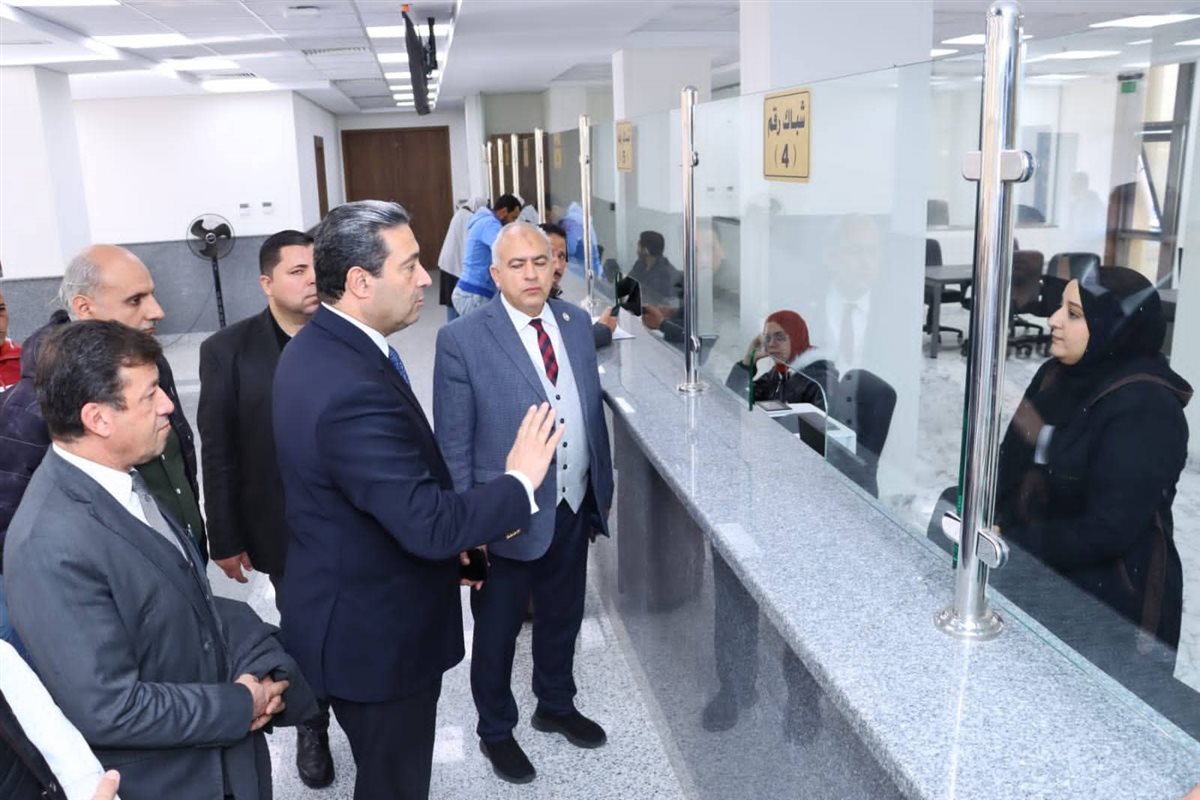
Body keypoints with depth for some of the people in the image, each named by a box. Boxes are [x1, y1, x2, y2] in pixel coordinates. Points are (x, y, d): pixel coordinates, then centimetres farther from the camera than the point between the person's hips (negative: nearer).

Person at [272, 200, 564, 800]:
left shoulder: (315, 346, 0)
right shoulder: (355, 391, -33)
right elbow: (429, 527, -32)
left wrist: (454, 524, 6)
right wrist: (518, 482, -18)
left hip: (350, 610, 9)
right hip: (375, 631, -9)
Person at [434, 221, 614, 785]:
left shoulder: (577, 322, 1)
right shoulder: (462, 340, -15)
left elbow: (592, 410, 9)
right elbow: (453, 447, -12)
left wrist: (604, 486, 12)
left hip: (575, 509, 5)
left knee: (562, 618, 24)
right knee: (496, 633, 16)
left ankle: (555, 706, 49)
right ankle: (495, 730, 40)